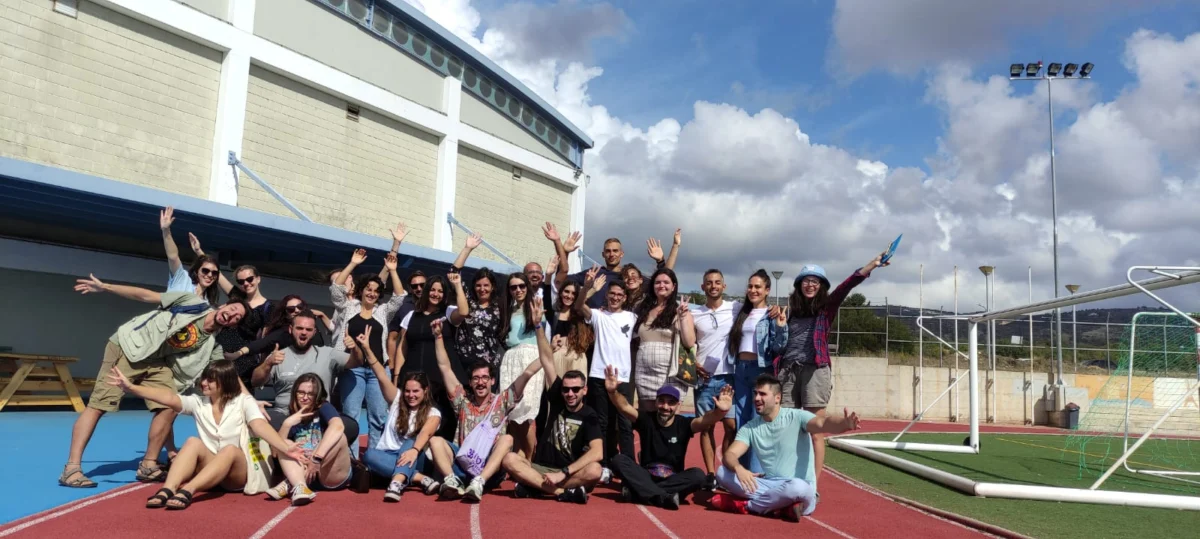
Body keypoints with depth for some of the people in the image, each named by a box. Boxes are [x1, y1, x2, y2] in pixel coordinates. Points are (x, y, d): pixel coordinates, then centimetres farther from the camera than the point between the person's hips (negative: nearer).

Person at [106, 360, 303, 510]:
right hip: (208, 470, 3)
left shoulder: (243, 401, -5)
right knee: (193, 442, -25)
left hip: (238, 473, -3)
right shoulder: (198, 402, 4)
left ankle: (187, 492, -51)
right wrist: (130, 387, -26)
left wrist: (285, 447, -40)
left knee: (230, 449, -35)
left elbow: (260, 426, -21)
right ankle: (167, 490, -46)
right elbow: (169, 397, -11)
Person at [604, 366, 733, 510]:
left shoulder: (683, 424, -5)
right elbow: (624, 407, -20)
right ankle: (664, 497, -37)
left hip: (674, 480, 0)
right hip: (646, 477, 0)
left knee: (698, 475, -29)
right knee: (618, 460, -23)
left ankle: (638, 491, -29)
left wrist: (720, 411, -46)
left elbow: (705, 420, -24)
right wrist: (613, 392, -41)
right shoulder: (646, 420, -4)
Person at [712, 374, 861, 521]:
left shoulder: (796, 417, -5)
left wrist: (845, 424, -49)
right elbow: (730, 454, -5)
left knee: (797, 487, -40)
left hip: (799, 488, -4)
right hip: (768, 486, 4)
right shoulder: (749, 428, 7)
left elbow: (822, 423, -25)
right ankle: (783, 506, -23)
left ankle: (744, 505, -17)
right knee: (722, 472, -15)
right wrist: (738, 468, -31)